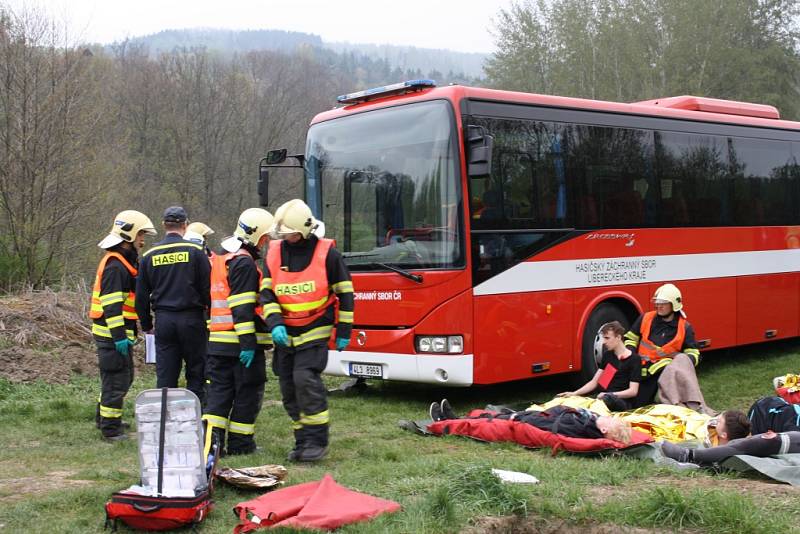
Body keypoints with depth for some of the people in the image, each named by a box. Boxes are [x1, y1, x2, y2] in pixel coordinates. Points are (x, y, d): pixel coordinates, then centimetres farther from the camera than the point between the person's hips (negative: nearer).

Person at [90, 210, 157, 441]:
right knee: (116, 380, -3)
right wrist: (119, 336, -26)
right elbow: (111, 304, -23)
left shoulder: (125, 261, 17)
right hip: (112, 334, -11)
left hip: (120, 333, 11)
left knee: (124, 376, 22)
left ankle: (104, 418, 36)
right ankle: (110, 429, 5)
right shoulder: (115, 264, -17)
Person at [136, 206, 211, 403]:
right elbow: (208, 288, -6)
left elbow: (141, 295, 10)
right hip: (191, 318, -3)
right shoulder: (195, 251, -5)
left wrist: (146, 325, 19)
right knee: (196, 372, 5)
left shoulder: (150, 255, 6)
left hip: (163, 319, 3)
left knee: (165, 375, 8)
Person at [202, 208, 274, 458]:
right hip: (240, 342, -8)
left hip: (217, 341, 8)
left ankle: (210, 437, -1)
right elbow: (242, 307, -19)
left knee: (219, 390, 9)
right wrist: (248, 342, -20)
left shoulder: (219, 258, 18)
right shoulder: (244, 263, -13)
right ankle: (239, 443, 9)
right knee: (248, 393, 3)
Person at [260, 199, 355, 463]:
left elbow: (345, 293, 0)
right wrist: (275, 323, -15)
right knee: (289, 388, 6)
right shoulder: (274, 253, 4)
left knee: (305, 378, -20)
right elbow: (266, 293, 2)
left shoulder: (326, 253, -6)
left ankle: (317, 441, -10)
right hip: (285, 333, 5)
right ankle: (303, 442, 17)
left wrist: (344, 331, -2)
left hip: (315, 331, -5)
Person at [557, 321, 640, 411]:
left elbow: (633, 391, -10)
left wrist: (609, 395, -23)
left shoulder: (634, 359, -4)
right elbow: (594, 382, 15)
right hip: (602, 398, 6)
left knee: (607, 400, -46)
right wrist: (575, 393, -1)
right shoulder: (607, 355, 17)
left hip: (622, 402, -6)